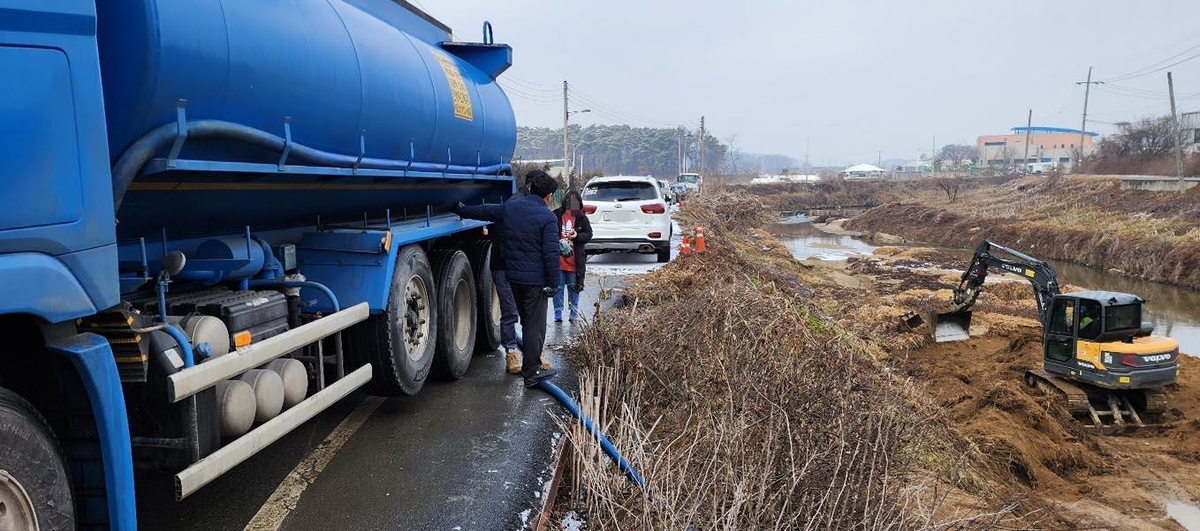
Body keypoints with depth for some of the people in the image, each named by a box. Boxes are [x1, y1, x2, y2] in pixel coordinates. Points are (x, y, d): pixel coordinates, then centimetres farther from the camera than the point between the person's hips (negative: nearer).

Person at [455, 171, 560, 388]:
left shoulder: (510, 206, 5)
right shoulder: (548, 218, -12)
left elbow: (485, 211, 20)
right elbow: (551, 254, -15)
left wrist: (461, 210, 37)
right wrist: (553, 283, -9)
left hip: (513, 276, 7)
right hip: (535, 279, -7)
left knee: (527, 320, 21)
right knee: (535, 324, -2)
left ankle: (531, 363, 32)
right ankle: (531, 373, 0)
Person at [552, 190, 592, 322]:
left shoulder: (582, 218, 1)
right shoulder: (556, 215, -3)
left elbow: (589, 234, 1)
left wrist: (577, 236, -17)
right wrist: (558, 243, -11)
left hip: (575, 260, 1)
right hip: (558, 260, -1)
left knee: (574, 288, 11)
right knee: (558, 287, 6)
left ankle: (574, 314, 22)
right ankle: (558, 314, 16)